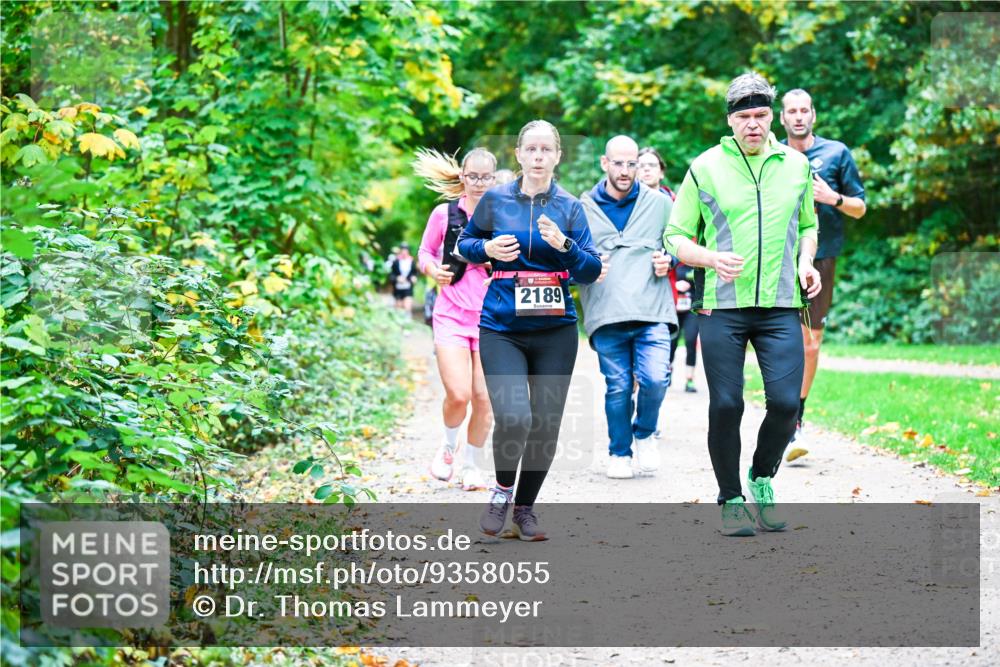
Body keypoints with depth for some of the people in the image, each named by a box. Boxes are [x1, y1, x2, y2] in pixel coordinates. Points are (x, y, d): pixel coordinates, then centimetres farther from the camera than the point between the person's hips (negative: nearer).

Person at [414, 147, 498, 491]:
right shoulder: (444, 214, 1)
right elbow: (424, 253, 13)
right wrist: (432, 269, -9)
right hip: (451, 315, -1)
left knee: (484, 398, -2)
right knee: (458, 395, -13)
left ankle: (470, 465, 18)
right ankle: (448, 446, 18)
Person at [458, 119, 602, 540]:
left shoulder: (569, 206, 4)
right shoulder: (495, 200, 3)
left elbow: (591, 271, 0)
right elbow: (465, 244, 16)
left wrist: (563, 244, -18)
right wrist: (487, 248, -5)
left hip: (556, 331, 2)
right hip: (501, 328, -2)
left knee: (546, 425, 3)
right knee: (513, 418, -18)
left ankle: (525, 507, 23)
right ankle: (502, 489, 11)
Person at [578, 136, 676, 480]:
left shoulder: (659, 203, 10)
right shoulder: (583, 207, 9)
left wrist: (669, 260, 1)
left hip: (652, 311, 0)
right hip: (605, 314, 0)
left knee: (655, 379, -13)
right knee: (618, 387, 2)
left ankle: (644, 434, 16)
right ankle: (619, 453, 20)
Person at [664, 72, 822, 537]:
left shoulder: (796, 165, 10)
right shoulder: (705, 168, 2)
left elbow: (807, 225, 25)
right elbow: (676, 237, 4)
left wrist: (806, 261, 5)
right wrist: (711, 258, -15)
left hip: (780, 306, 2)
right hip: (721, 307, -2)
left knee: (786, 403, -8)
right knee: (726, 406, -2)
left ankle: (762, 479, 20)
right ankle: (731, 500, 15)